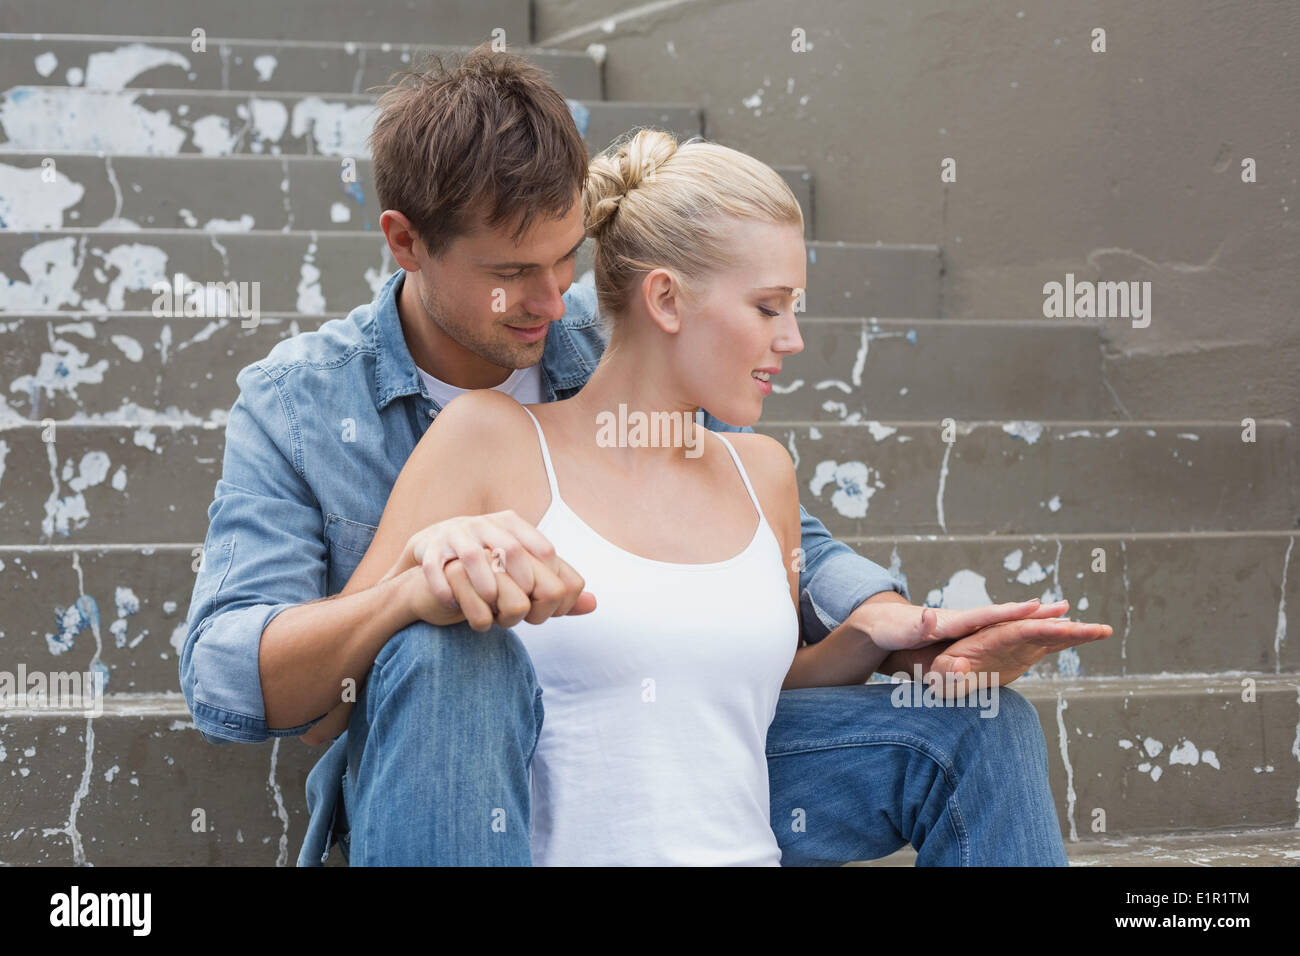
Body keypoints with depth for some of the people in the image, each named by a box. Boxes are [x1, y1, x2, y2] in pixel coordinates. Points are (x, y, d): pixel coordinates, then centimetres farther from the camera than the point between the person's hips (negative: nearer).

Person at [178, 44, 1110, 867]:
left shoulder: (616, 344, 2)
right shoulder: (296, 402, -6)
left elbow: (794, 551, 10)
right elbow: (225, 680, -19)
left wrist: (895, 627, -15)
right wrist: (413, 590, -40)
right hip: (446, 799, -4)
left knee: (980, 730, -8)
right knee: (450, 651, -40)